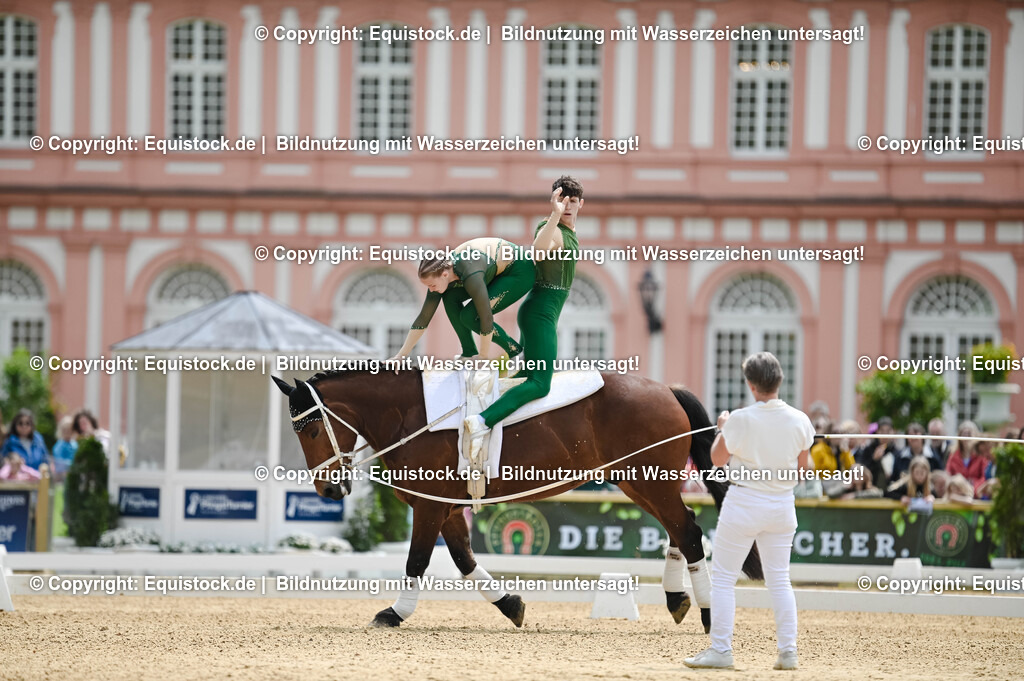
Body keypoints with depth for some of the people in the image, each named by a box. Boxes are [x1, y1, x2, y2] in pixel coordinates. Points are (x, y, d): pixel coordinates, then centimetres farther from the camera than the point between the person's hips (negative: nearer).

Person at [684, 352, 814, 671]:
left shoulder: (740, 420, -16)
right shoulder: (799, 421, -6)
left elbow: (718, 459, -3)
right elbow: (804, 466, 5)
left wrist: (722, 427, 12)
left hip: (744, 503, -4)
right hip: (782, 504, 4)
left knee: (723, 578, 5)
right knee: (779, 579, 12)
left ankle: (720, 650, 2)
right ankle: (788, 651, 8)